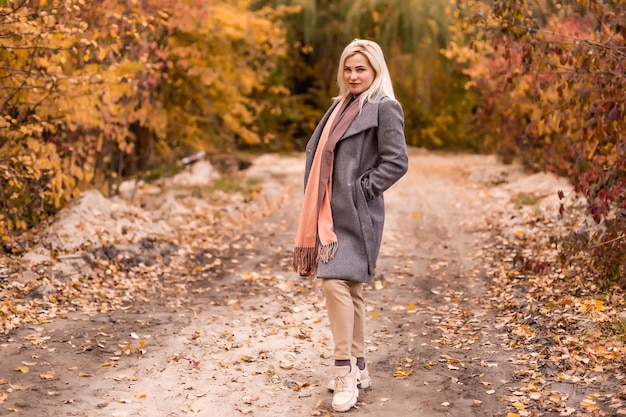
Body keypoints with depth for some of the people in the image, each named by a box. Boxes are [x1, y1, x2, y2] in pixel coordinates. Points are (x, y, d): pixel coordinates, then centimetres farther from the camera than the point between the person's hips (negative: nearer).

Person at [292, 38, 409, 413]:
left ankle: (344, 371, -10)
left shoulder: (385, 108, -7)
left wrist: (362, 189, -13)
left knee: (336, 281, -18)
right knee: (350, 289, 12)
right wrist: (315, 200, 12)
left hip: (355, 214, -8)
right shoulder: (341, 106, 18)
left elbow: (397, 161, -14)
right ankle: (358, 369, 22)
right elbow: (318, 150, 24)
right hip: (331, 211, 8)